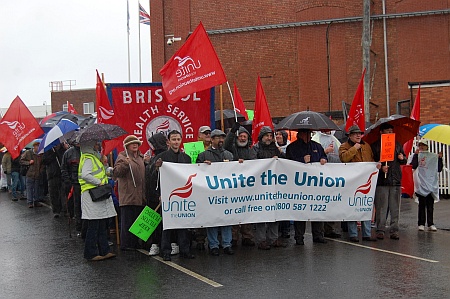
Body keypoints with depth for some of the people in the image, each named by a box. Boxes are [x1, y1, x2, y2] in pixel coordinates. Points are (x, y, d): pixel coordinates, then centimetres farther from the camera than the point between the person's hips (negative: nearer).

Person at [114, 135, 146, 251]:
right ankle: (125, 244, 5)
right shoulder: (122, 157, -1)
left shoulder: (141, 157, 19)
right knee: (127, 221, -3)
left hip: (140, 196, 6)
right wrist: (125, 164, -26)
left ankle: (135, 243, 19)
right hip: (128, 195, -6)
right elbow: (116, 172, -12)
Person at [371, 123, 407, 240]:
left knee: (395, 207, 5)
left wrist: (402, 158, -2)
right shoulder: (375, 146, 4)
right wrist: (380, 167, -15)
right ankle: (380, 230, 5)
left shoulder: (397, 144, 16)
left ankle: (394, 230, 12)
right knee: (381, 207, -2)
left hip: (396, 180, 4)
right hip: (381, 180, -3)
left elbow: (404, 161, 20)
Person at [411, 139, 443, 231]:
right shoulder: (417, 155, 6)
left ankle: (430, 224, 5)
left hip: (432, 183, 2)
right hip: (421, 183, -2)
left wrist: (440, 158, -2)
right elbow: (413, 166, -11)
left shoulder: (433, 156, 10)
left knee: (430, 205, 2)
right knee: (422, 204, -1)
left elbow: (439, 169, 7)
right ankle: (421, 224, 2)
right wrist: (416, 155, -13)